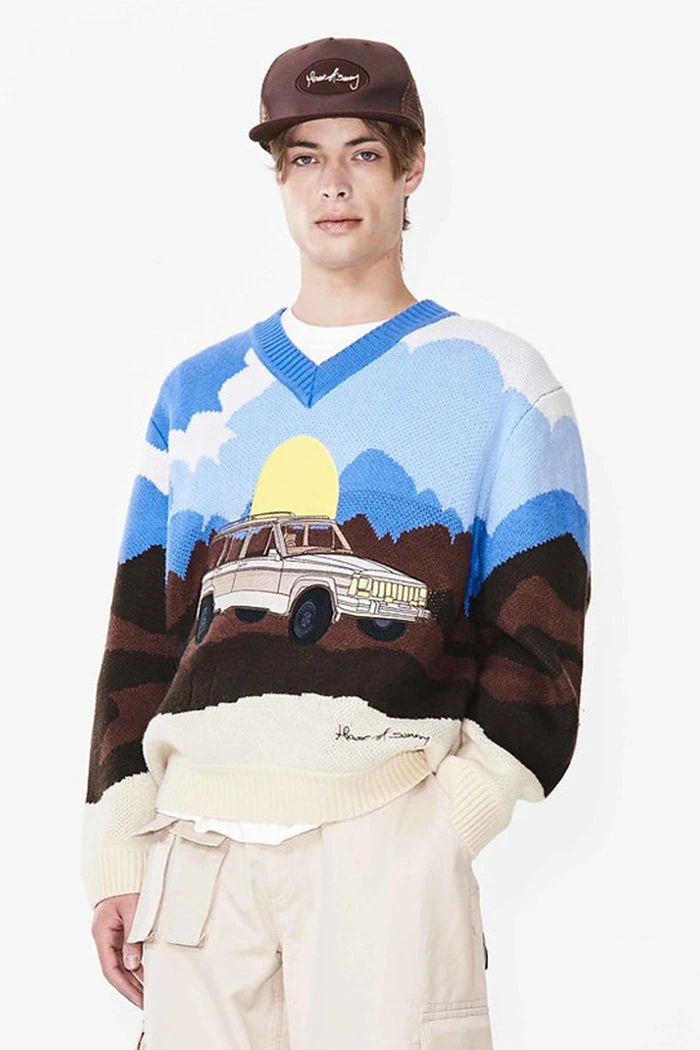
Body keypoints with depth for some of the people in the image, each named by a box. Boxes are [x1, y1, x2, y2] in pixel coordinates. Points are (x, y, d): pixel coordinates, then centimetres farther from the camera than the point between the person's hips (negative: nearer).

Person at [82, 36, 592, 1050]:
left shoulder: (497, 382, 8)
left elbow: (539, 639, 2)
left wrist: (445, 825, -10)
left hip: (385, 830, -3)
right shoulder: (198, 391, 20)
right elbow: (142, 631, 18)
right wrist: (117, 854, 10)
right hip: (198, 837, 3)